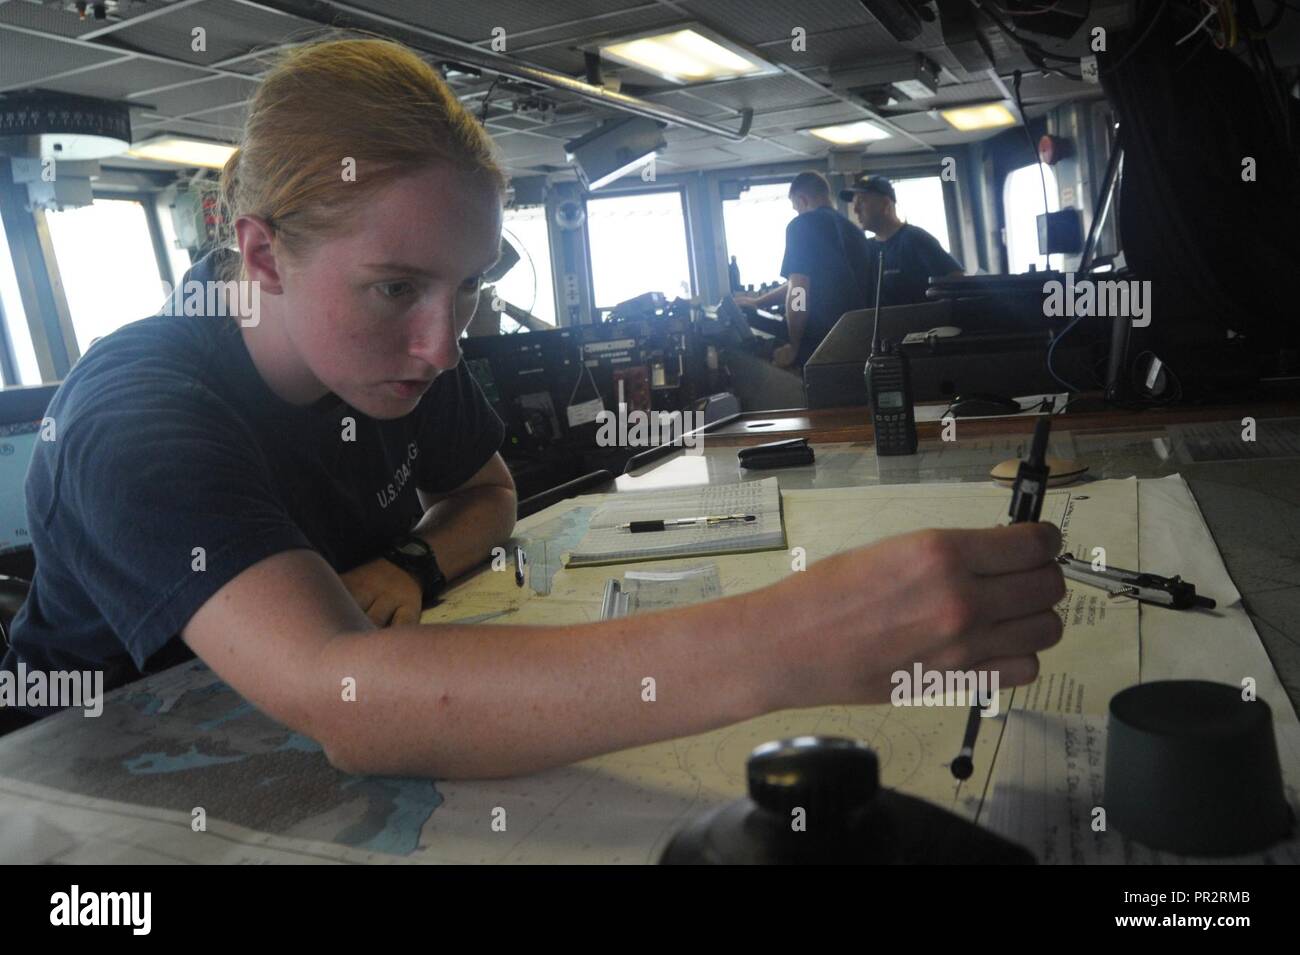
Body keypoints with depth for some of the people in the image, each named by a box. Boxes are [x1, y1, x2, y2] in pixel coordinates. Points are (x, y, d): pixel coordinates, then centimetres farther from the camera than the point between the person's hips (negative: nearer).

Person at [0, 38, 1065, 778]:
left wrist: (409, 567, -17)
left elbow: (490, 495, 8)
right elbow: (337, 701, -45)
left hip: (283, 755, 5)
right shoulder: (141, 415, -30)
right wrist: (782, 646, -54)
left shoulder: (405, 352, -10)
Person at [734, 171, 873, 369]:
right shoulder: (853, 231, 17)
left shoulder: (802, 225, -6)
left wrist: (793, 347, -5)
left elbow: (799, 291, -15)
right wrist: (758, 302, 34)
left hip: (821, 343, -7)